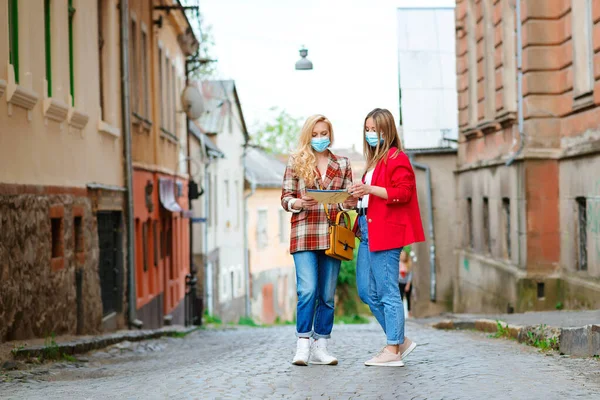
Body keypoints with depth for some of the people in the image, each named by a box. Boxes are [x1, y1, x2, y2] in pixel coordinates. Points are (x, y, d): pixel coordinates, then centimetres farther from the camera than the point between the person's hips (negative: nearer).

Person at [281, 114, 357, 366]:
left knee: (327, 295, 4)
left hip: (332, 234, 3)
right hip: (305, 233, -3)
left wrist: (350, 202, -10)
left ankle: (320, 347, 9)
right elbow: (285, 198, 5)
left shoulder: (342, 164, 14)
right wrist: (300, 203, -16)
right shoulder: (296, 162, 8)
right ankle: (303, 344, -7)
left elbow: (347, 199, 14)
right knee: (308, 290, -13)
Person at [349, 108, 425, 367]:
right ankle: (400, 341, 18)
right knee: (366, 291, 10)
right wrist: (360, 195, 12)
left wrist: (370, 189, -23)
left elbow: (403, 192, -18)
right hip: (368, 229, 10)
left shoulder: (397, 159, -7)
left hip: (386, 231, -10)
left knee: (387, 292, -7)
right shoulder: (375, 161, 22)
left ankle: (393, 351, -2)